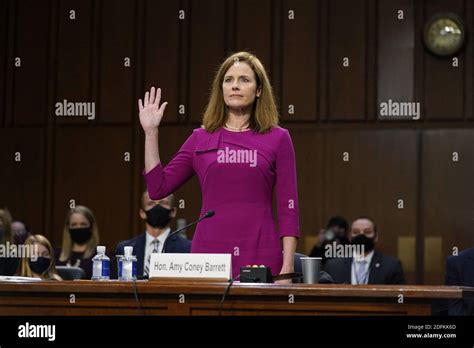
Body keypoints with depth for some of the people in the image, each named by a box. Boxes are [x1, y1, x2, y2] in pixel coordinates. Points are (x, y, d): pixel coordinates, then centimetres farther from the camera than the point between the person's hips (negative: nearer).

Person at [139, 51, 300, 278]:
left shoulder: (277, 138, 5)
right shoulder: (201, 138, 11)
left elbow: (288, 208, 1)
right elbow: (158, 188, 9)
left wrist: (288, 266, -7)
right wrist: (151, 132, 5)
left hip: (260, 257, -1)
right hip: (208, 253, 2)